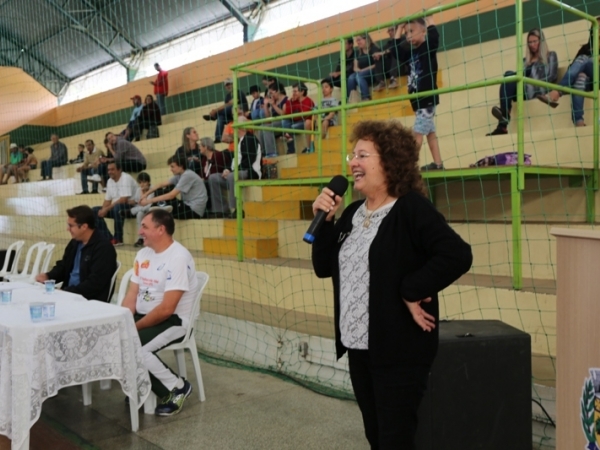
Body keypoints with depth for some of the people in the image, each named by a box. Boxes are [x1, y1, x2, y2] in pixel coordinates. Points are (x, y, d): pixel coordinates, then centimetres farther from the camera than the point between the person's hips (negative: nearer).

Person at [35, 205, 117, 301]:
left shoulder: (103, 248, -16)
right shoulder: (74, 243, 10)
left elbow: (94, 284, -21)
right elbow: (62, 267, 20)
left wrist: (65, 292, -21)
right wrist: (47, 276, -1)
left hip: (90, 301, -8)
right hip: (68, 294, 8)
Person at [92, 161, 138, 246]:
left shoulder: (126, 178, -16)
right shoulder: (110, 181, 9)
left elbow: (124, 200, -24)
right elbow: (107, 200, 12)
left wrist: (107, 209, -23)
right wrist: (103, 210, -10)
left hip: (130, 206, -9)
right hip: (115, 208, 9)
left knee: (117, 207, -38)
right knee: (94, 211, 0)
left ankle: (118, 239, -26)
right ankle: (109, 239, -9)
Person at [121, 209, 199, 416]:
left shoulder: (178, 258, -20)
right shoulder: (143, 254, 7)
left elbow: (166, 309, -25)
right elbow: (131, 295, 6)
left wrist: (135, 327, -19)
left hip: (174, 320, -8)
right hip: (144, 315, 8)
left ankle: (176, 387, -6)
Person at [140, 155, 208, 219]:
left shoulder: (187, 175, -19)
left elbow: (171, 195, -23)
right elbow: (162, 184, 8)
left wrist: (149, 201, -20)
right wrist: (146, 194, -5)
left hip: (194, 209, -9)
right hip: (188, 204, 9)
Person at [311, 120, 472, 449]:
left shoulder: (412, 209, -14)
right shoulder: (352, 213, 9)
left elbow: (457, 255, -25)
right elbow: (324, 268, 11)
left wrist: (411, 292, -21)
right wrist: (325, 222, -1)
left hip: (399, 349, -8)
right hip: (357, 346, 8)